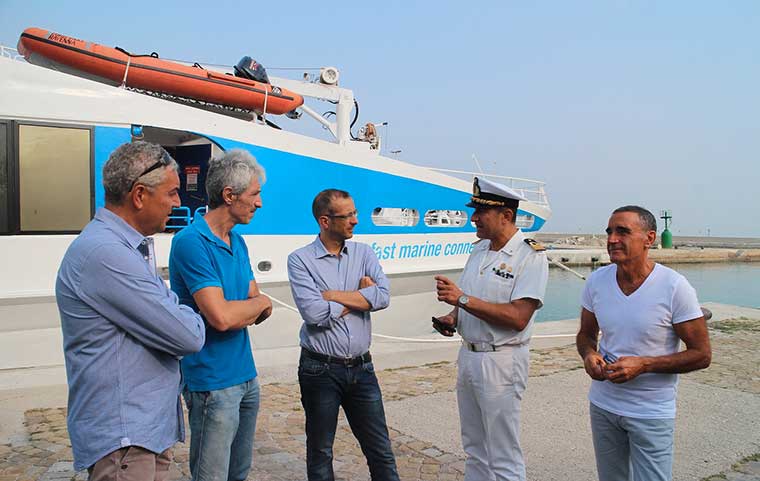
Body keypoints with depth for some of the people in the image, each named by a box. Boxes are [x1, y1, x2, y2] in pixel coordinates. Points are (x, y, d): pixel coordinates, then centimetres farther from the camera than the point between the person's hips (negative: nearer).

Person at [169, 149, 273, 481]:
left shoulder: (238, 243, 9)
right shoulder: (191, 242, -18)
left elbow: (260, 311, 7)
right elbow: (221, 317, -26)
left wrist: (238, 311, -15)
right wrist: (259, 302, -7)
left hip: (246, 376, 8)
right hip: (213, 382, -8)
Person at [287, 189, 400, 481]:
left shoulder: (364, 253, 3)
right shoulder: (300, 260, -8)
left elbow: (383, 297, -12)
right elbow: (313, 313, -21)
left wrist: (331, 295, -16)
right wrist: (361, 296, -10)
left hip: (362, 368, 3)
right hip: (320, 370, -3)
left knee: (381, 451, 13)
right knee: (320, 453, 15)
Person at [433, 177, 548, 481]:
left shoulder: (531, 256, -15)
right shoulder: (480, 248, 10)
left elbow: (518, 318, -23)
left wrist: (463, 299, -24)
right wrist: (452, 317, -2)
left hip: (501, 361, -7)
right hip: (467, 354, 8)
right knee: (474, 448, 20)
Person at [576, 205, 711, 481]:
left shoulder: (675, 287, -17)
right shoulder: (596, 281, -4)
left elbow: (701, 355, -11)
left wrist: (643, 365, -23)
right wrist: (589, 355, -13)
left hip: (652, 413, -4)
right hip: (603, 404, 4)